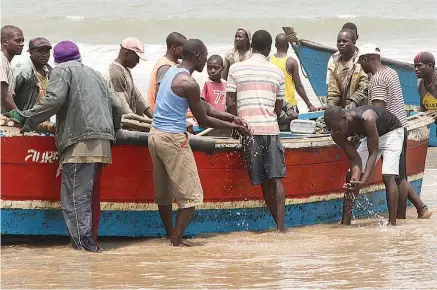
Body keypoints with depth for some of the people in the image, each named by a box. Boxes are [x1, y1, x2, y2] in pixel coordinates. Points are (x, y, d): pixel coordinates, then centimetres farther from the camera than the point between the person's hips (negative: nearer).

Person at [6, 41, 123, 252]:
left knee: (75, 195, -8)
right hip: (102, 142, 7)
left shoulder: (62, 70, 7)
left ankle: (83, 242, -15)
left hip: (80, 141, -7)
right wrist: (113, 127, 43)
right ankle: (91, 240, 12)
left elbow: (54, 99, -10)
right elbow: (115, 106, 24)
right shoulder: (94, 74, 27)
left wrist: (27, 118, -3)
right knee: (91, 195, 12)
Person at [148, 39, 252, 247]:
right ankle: (177, 240, -6)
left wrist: (231, 118, 13)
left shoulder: (171, 73, 13)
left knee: (163, 192, 15)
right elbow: (203, 121, -9)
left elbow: (202, 106, 17)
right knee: (191, 195, -2)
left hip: (155, 135, 9)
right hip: (173, 138, -9)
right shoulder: (189, 84, -16)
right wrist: (233, 127, 2)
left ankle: (171, 236, 22)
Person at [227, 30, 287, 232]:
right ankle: (280, 225, -9)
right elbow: (278, 108, 12)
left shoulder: (236, 69, 5)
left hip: (248, 129, 0)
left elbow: (230, 104, 2)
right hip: (270, 128, 0)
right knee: (275, 179, -1)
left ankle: (278, 223, 9)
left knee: (263, 181, 6)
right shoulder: (276, 72, 8)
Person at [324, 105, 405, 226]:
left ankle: (392, 223, -21)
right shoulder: (337, 134, -23)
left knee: (388, 176, -22)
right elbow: (354, 158, -20)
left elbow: (373, 152, -36)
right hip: (370, 137, 6)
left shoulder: (367, 119, -42)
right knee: (351, 176, -3)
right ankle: (345, 223, 1)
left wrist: (363, 181, -44)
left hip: (392, 131, -6)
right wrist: (356, 180, -39)